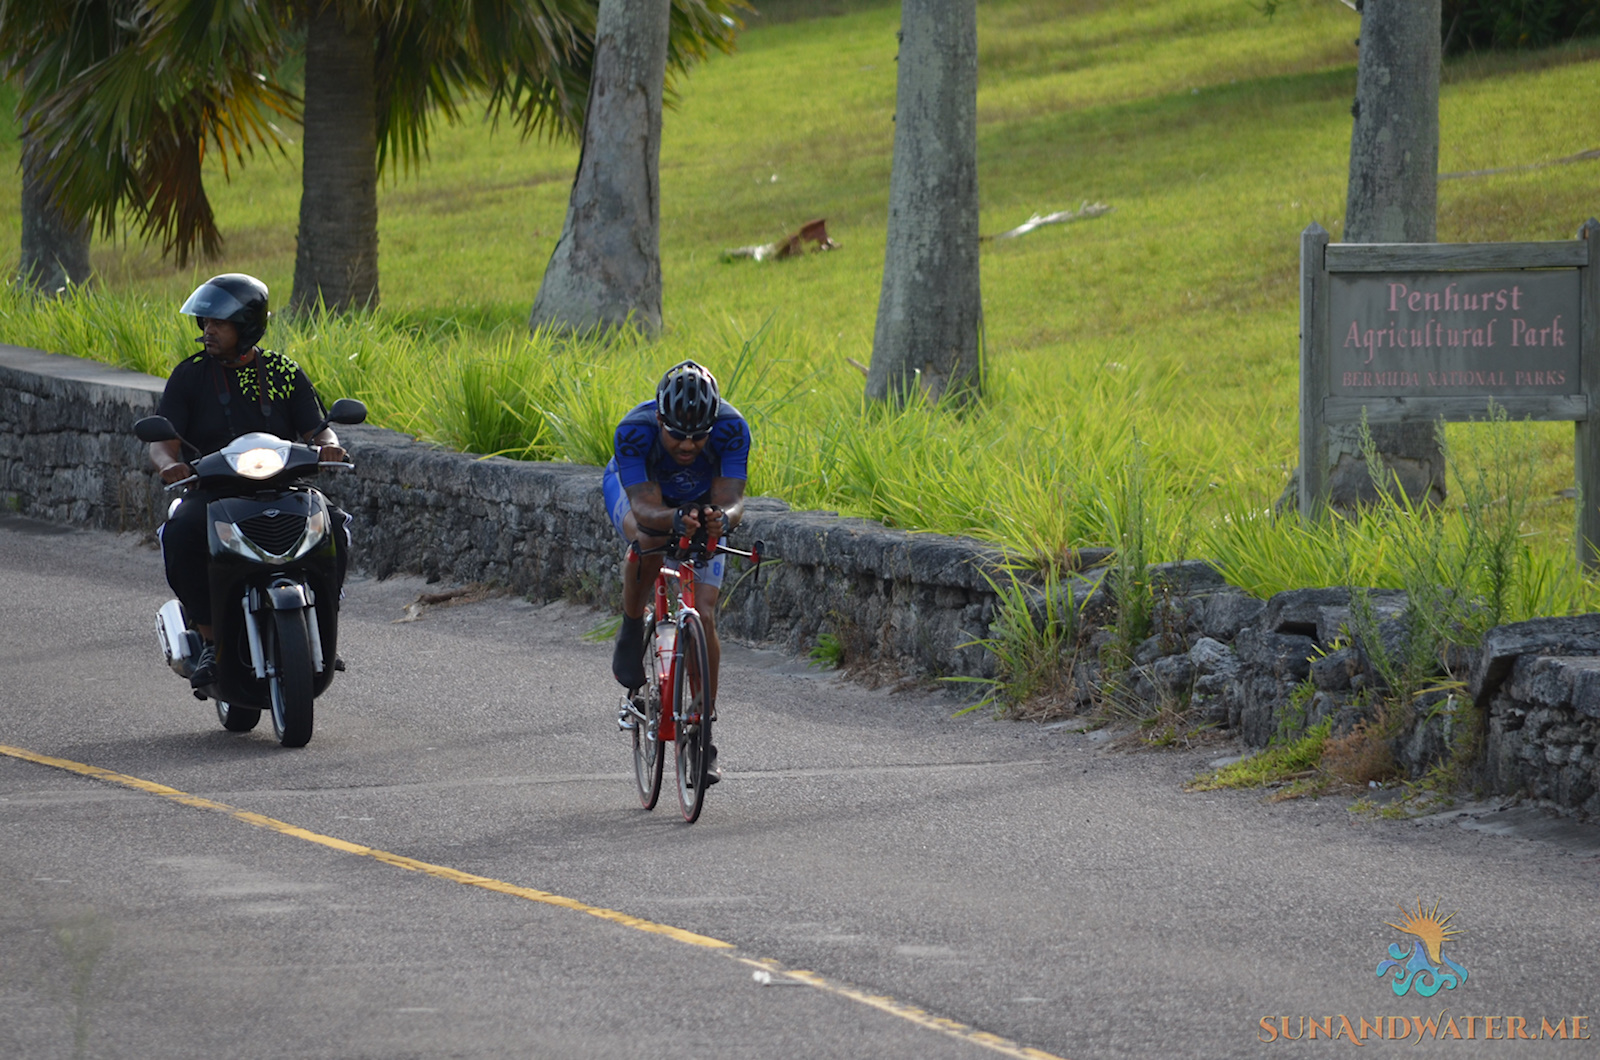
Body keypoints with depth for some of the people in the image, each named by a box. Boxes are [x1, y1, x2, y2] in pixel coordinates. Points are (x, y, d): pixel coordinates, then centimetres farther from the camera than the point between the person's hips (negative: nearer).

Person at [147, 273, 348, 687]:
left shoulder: (283, 373, 8)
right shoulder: (191, 374, 4)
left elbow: (317, 428, 5)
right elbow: (161, 439, -2)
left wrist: (328, 445, -20)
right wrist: (168, 463, -26)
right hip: (210, 490, -1)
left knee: (333, 525, -27)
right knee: (180, 536, -34)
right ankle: (210, 638, -20)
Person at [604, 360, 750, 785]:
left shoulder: (731, 428, -34)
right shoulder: (634, 431, -38)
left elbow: (731, 499, -37)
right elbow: (646, 508, -44)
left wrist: (722, 518, -60)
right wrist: (675, 519, -65)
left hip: (700, 503, 1)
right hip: (634, 491, -1)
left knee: (704, 618, -10)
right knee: (648, 539, -38)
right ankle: (631, 633, -11)